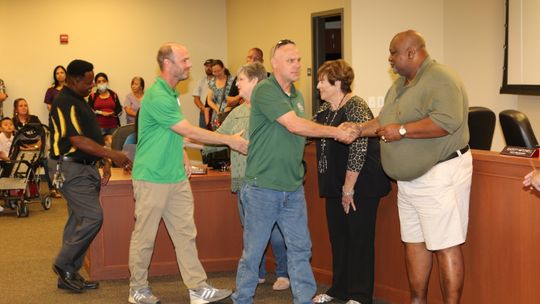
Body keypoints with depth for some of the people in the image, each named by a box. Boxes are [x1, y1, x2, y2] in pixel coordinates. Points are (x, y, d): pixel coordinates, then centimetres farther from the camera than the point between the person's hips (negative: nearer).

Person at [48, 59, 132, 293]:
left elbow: (91, 136, 19)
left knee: (79, 220, 11)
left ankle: (69, 275, 17)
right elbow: (78, 141, -22)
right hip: (70, 170, -10)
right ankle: (63, 264, 2)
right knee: (92, 217, -13)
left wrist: (105, 162, 8)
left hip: (85, 168, 10)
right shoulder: (64, 103, -16)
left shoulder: (79, 101, 16)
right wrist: (112, 155, -20)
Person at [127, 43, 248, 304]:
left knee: (186, 233, 7)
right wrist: (230, 140, -15)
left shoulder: (171, 93, 11)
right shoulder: (157, 96, -20)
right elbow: (189, 131, -20)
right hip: (152, 178, -9)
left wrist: (181, 153, 8)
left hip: (176, 177, 9)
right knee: (145, 236, 4)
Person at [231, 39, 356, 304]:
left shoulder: (297, 96, 12)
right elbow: (294, 125, -20)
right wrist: (336, 132, -14)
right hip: (263, 187, -7)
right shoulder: (265, 90, -13)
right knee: (253, 251, 6)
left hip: (293, 188, 7)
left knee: (300, 248, 8)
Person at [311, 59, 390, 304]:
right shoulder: (326, 109, 10)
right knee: (338, 237, 15)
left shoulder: (355, 107, -16)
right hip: (335, 186, 8)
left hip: (360, 186, -8)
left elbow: (358, 149, -20)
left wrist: (349, 188, -18)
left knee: (359, 239, 1)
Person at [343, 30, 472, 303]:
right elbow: (386, 121, 24)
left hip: (439, 175, -10)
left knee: (445, 246, -6)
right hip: (410, 178, 10)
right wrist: (360, 129, 8)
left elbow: (447, 121, -28)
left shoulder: (440, 79, -16)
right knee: (414, 241, 15)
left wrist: (401, 131, -24)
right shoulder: (400, 84, 16)